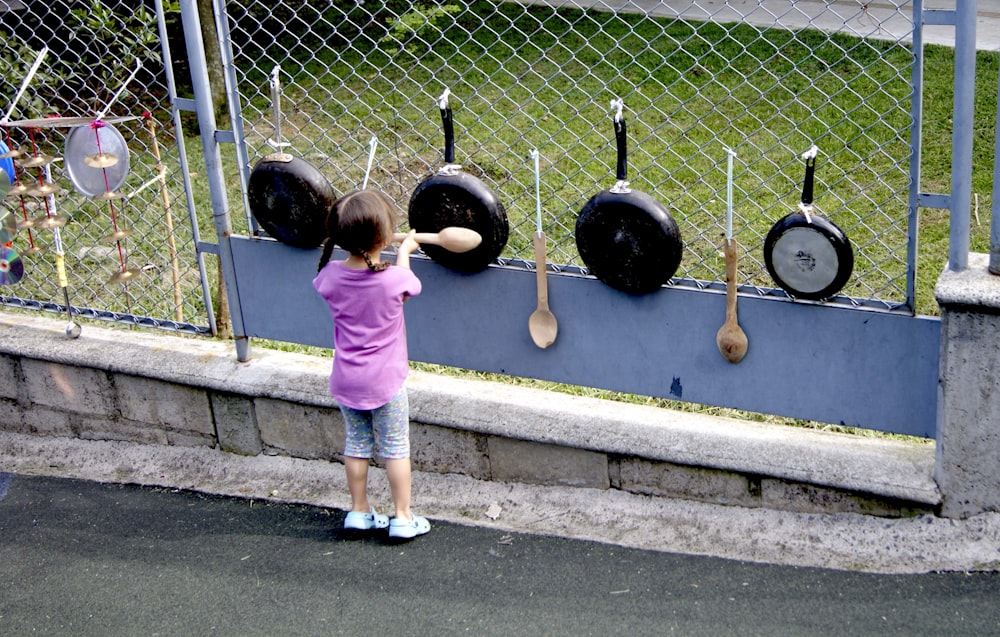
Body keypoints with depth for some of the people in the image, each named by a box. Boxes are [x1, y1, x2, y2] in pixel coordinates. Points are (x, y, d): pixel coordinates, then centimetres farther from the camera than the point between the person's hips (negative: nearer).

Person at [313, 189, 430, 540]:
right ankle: (403, 517, 18)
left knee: (356, 444, 18)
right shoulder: (394, 278, -20)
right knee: (395, 448, 10)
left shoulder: (331, 276, -12)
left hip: (345, 380, 3)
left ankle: (359, 511, 29)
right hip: (385, 381, -3)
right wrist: (404, 252, 22)